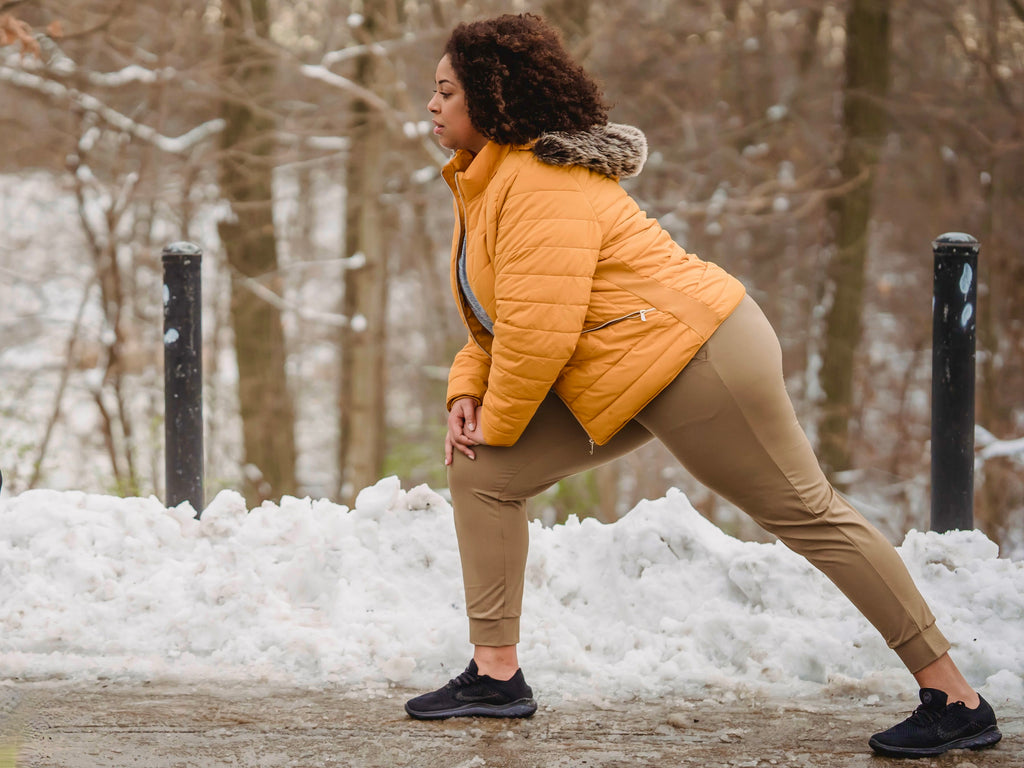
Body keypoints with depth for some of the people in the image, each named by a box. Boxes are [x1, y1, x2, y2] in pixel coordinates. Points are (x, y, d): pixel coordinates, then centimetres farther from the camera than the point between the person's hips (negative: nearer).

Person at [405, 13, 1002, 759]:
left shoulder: (542, 183, -20)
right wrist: (468, 394, 3)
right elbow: (498, 319, 20)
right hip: (627, 383, 11)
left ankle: (956, 699, 1)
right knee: (481, 475, 5)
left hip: (696, 360, -11)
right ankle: (496, 675, 7)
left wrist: (496, 423, -11)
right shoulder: (485, 181, 13)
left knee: (809, 514, -5)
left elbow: (539, 330, -25)